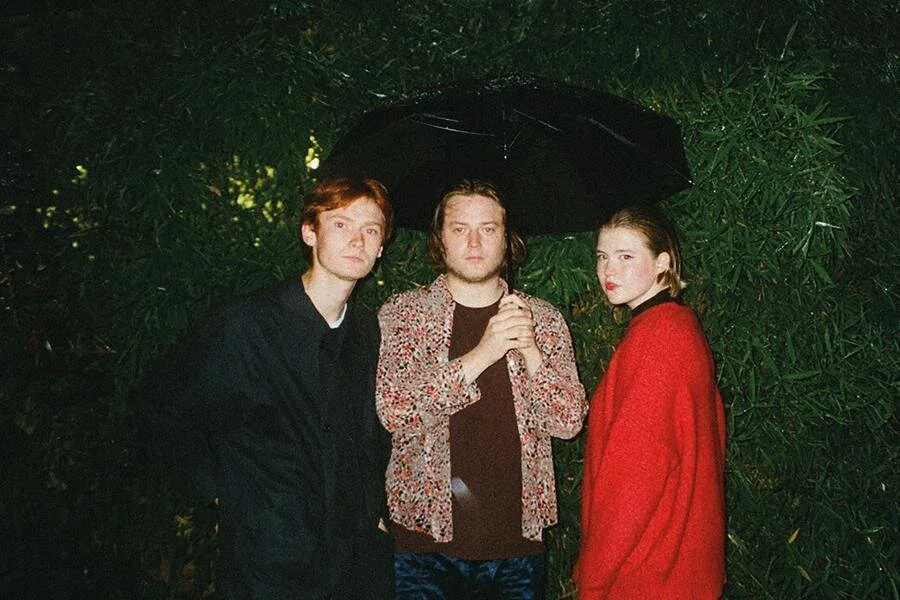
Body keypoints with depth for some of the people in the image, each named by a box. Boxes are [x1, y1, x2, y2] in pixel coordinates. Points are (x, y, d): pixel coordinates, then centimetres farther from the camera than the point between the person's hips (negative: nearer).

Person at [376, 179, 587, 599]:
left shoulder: (543, 319, 5)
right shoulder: (400, 314, -1)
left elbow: (569, 421, 0)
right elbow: (394, 413, -13)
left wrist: (530, 352, -17)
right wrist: (480, 355, -22)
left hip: (518, 539, 2)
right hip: (424, 538, -2)